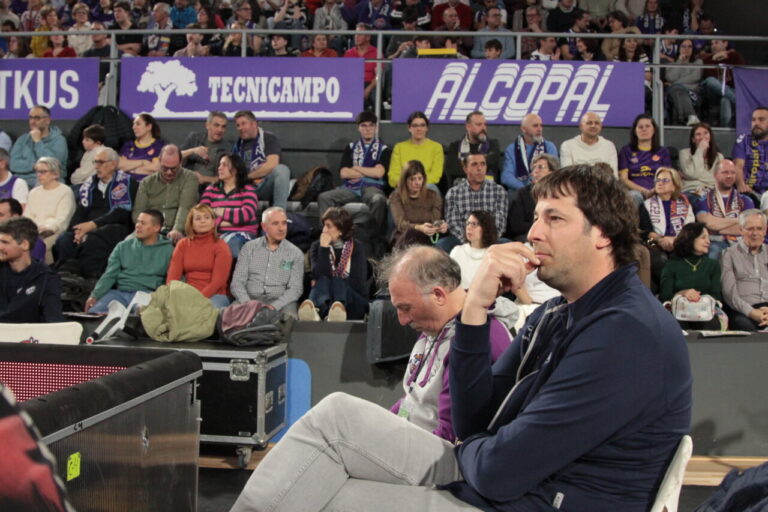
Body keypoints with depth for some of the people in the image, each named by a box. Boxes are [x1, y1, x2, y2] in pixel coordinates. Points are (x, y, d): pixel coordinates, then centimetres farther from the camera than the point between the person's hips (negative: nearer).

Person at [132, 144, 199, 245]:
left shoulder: (190, 178, 8)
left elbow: (185, 208, -8)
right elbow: (138, 212, 10)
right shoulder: (146, 182, 18)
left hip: (178, 233, -3)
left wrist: (177, 230, -26)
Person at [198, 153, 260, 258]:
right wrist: (220, 222, -13)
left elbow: (247, 214, -8)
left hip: (243, 234, -2)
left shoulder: (247, 190, 10)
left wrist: (220, 212, -1)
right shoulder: (211, 189, 19)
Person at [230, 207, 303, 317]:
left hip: (281, 301, -1)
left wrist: (274, 306, -18)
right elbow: (236, 283, 5)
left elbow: (295, 289, -1)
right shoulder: (249, 248, 11)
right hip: (251, 298, 1)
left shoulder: (296, 253, 8)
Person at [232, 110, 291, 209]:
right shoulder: (238, 144, 14)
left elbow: (271, 165, -17)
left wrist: (247, 176, -9)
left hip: (265, 187, -3)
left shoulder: (268, 138, -2)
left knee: (282, 169, -35)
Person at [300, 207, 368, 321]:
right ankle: (317, 311, -66)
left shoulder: (357, 248, 5)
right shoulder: (317, 246, 9)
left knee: (337, 282, -31)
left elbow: (358, 283, -7)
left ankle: (336, 313, -68)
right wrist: (324, 248, -12)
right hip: (324, 299, 1)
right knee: (322, 281, -29)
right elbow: (319, 276, -8)